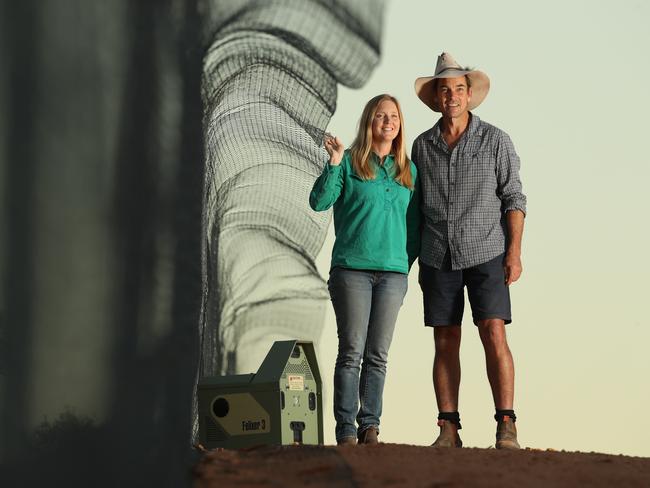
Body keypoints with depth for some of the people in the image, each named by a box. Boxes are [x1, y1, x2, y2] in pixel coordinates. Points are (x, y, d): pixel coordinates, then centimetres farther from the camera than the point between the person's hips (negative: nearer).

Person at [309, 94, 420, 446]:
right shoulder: (350, 161, 2)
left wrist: (406, 264, 9)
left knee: (378, 355, 3)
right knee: (351, 352, -4)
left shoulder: (408, 170, 13)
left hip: (393, 272, 3)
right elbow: (319, 202, -6)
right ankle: (346, 430, -2)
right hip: (352, 269, -3)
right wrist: (334, 164, -17)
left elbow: (414, 223, 17)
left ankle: (370, 427, 7)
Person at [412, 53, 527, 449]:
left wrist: (514, 251, -11)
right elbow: (418, 208, 12)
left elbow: (514, 199, -2)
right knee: (445, 343, 2)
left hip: (486, 255, -3)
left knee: (494, 335, -13)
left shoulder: (495, 141, -1)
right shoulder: (422, 146, 7)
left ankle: (506, 427, -12)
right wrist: (420, 263, 10)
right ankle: (449, 429, 5)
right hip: (439, 260, 3)